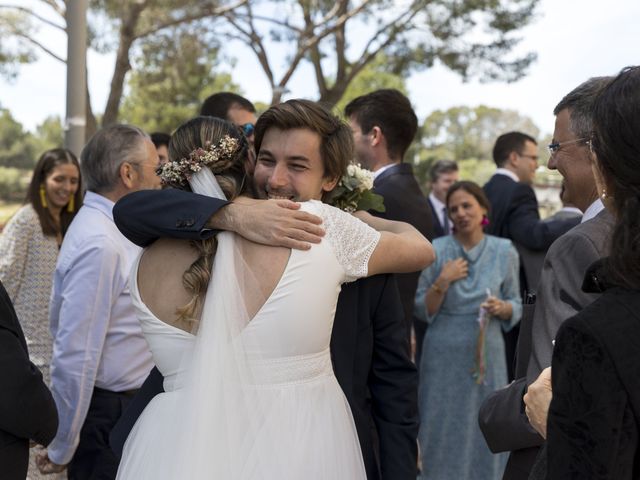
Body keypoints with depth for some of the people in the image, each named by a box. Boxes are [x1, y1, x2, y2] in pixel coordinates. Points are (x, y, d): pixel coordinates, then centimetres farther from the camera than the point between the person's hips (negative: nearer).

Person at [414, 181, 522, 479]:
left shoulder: (504, 251, 2)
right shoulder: (436, 250, -3)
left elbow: (516, 306, 8)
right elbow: (422, 311, -1)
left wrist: (502, 308, -13)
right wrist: (442, 282, -16)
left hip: (487, 353, 1)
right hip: (444, 356, -1)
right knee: (442, 429, 4)